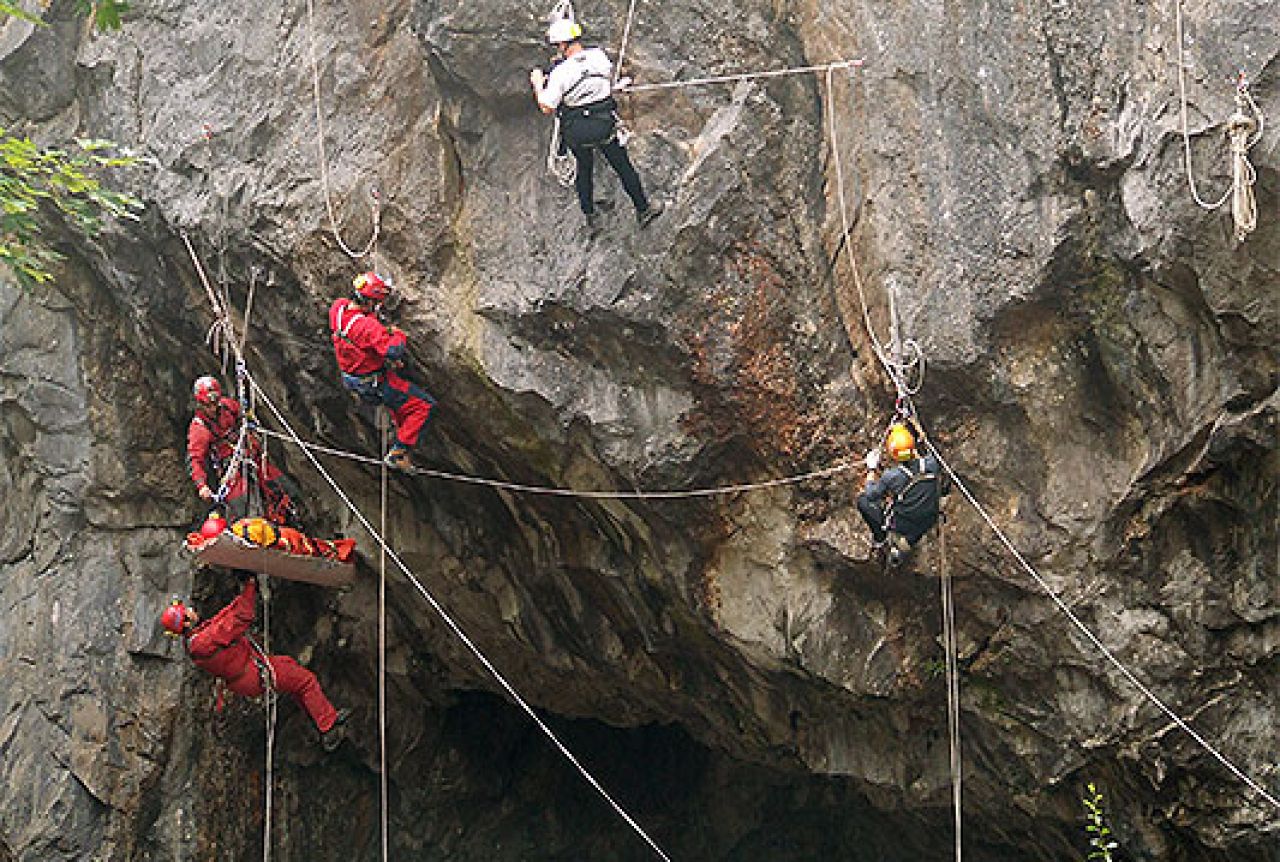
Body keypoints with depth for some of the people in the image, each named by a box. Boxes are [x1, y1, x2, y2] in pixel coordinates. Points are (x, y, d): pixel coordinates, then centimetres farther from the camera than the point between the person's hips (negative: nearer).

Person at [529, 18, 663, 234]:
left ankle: (591, 218, 29)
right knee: (623, 167, 17)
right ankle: (643, 210, 29)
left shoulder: (560, 72, -20)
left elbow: (546, 108, -16)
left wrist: (537, 83, 0)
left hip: (576, 131, -2)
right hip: (605, 125, 2)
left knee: (584, 169, 21)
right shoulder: (599, 56, -9)